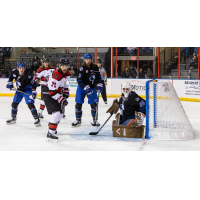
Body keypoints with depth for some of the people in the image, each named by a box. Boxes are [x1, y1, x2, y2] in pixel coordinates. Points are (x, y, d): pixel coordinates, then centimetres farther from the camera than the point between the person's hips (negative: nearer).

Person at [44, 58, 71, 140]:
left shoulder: (67, 73, 0)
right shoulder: (56, 75, -29)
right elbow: (52, 91, -30)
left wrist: (66, 92, 12)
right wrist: (61, 99, -29)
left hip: (57, 94, 10)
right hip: (48, 95, -10)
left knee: (61, 111, 20)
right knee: (56, 112, -21)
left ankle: (52, 127, 39)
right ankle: (50, 133, -19)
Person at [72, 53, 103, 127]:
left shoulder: (95, 67, -1)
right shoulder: (82, 69, -15)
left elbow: (98, 76, 10)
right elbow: (79, 80, -21)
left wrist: (99, 85, -3)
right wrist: (86, 88, -30)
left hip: (91, 87, 3)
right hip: (82, 88, -2)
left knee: (94, 104, -3)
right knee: (78, 104, -1)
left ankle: (95, 120, 9)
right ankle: (78, 120, 12)